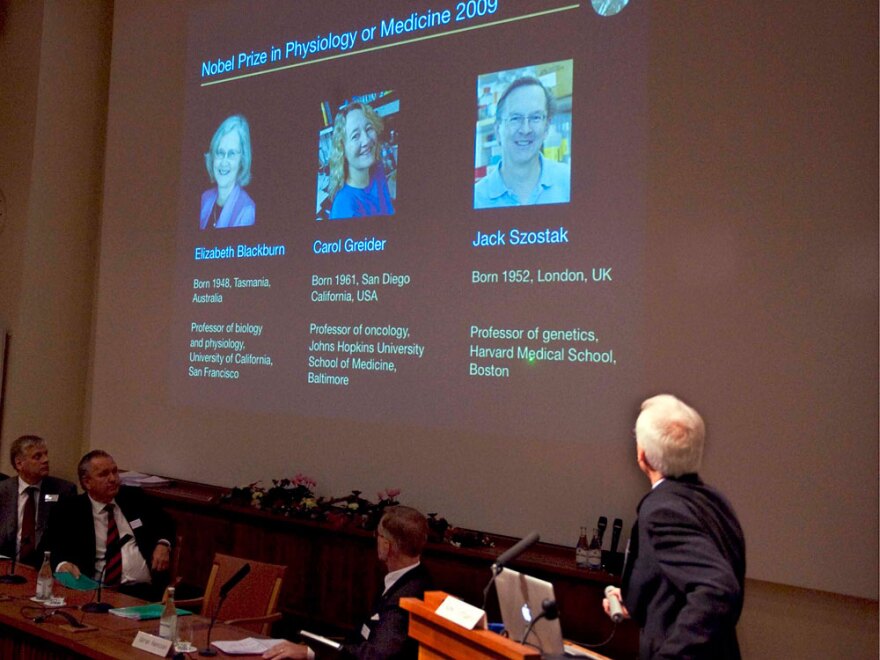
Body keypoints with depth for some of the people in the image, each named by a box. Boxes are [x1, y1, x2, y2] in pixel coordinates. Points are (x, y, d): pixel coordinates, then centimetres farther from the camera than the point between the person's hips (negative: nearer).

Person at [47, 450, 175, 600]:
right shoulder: (69, 511, 7)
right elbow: (54, 551, 1)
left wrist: (163, 545, 4)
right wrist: (62, 564, -21)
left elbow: (165, 524, 25)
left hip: (145, 589, 1)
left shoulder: (133, 497, 16)